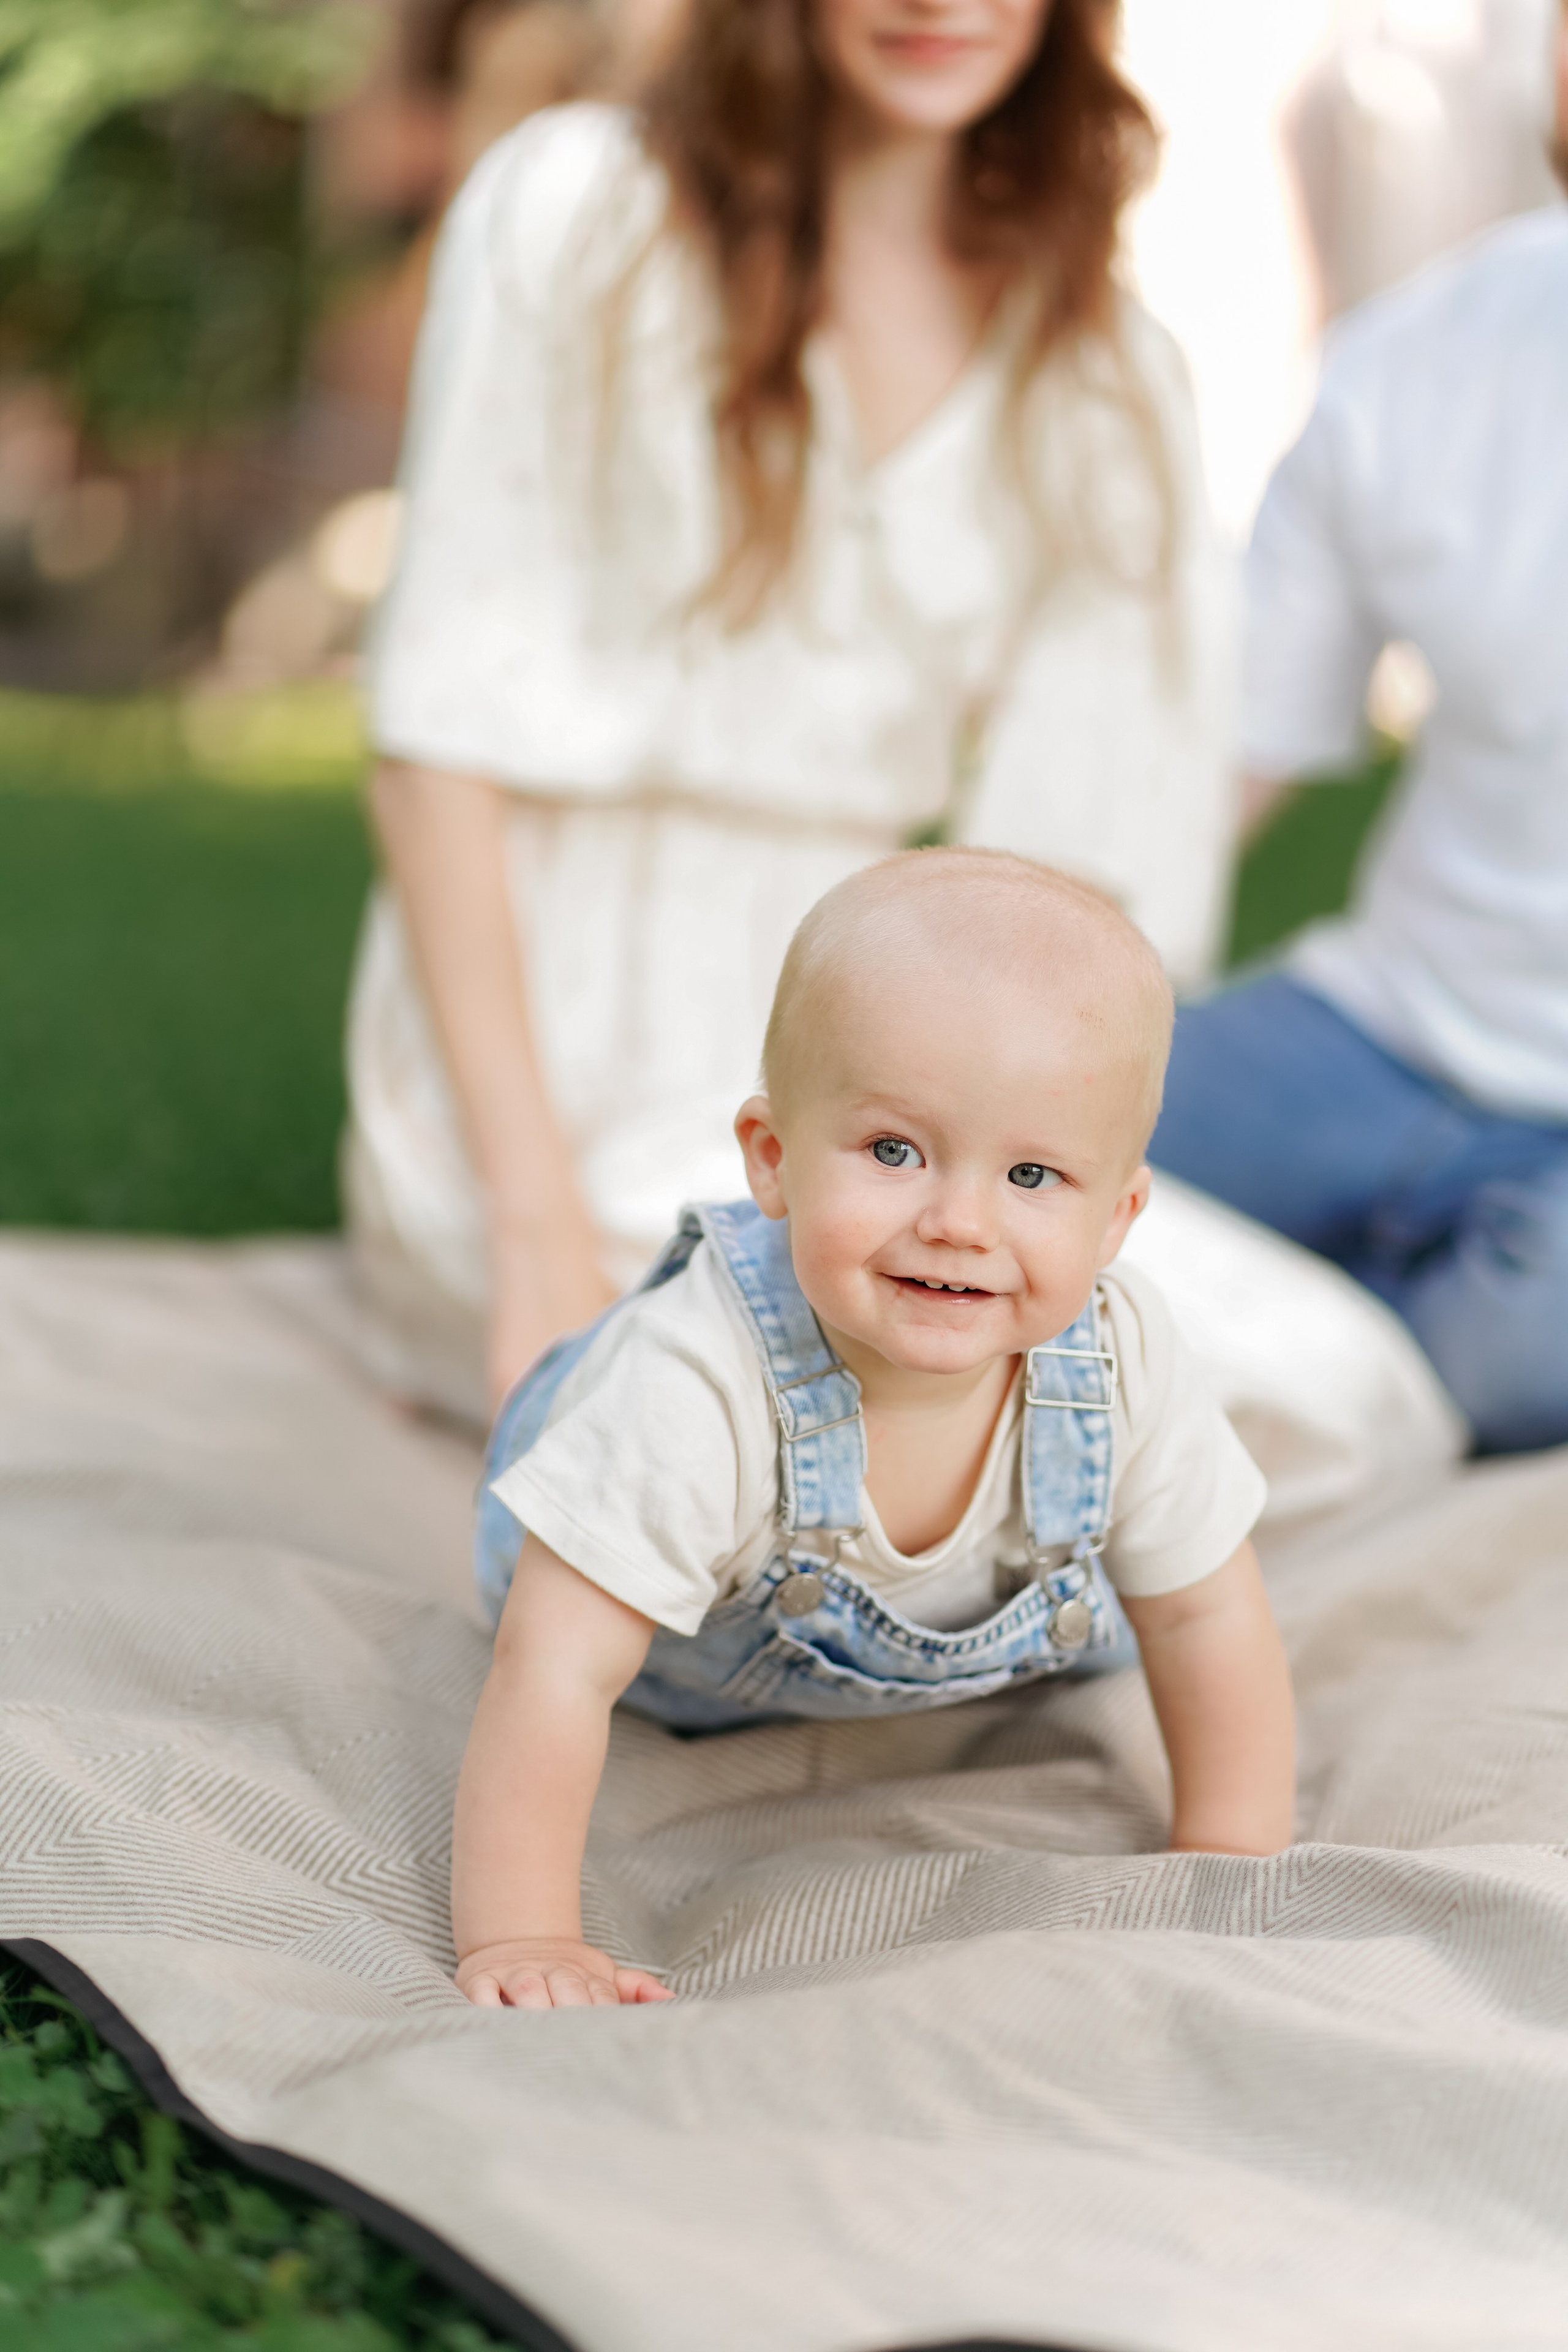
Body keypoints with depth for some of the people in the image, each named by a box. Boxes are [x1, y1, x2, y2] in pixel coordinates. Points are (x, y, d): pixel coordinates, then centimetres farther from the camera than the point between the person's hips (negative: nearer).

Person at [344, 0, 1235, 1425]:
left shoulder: (1107, 383, 6)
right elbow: (443, 745, -8)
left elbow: (1069, 876, 4)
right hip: (544, 1067, -6)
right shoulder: (574, 211, -4)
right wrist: (538, 1230, -15)